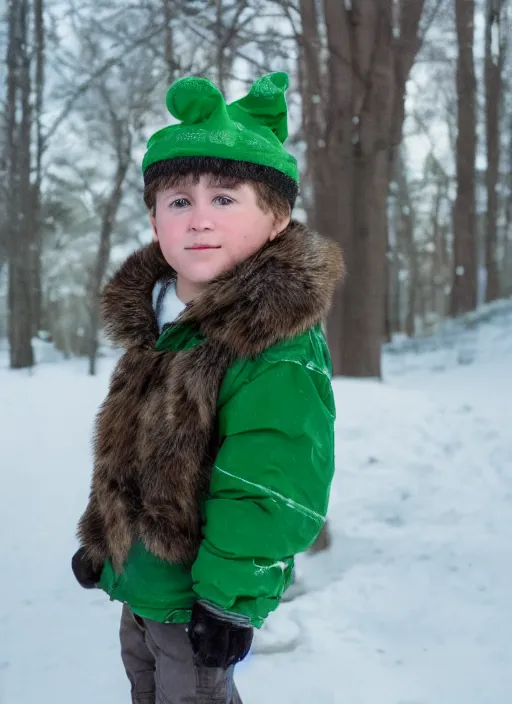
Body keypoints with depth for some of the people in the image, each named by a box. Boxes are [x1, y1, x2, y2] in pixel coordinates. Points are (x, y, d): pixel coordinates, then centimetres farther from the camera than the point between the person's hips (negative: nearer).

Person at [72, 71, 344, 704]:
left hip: (196, 597, -8)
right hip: (138, 579, 8)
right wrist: (101, 542, 17)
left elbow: (267, 490, -26)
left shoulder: (280, 348, -25)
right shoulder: (158, 323, 2)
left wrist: (228, 599, -23)